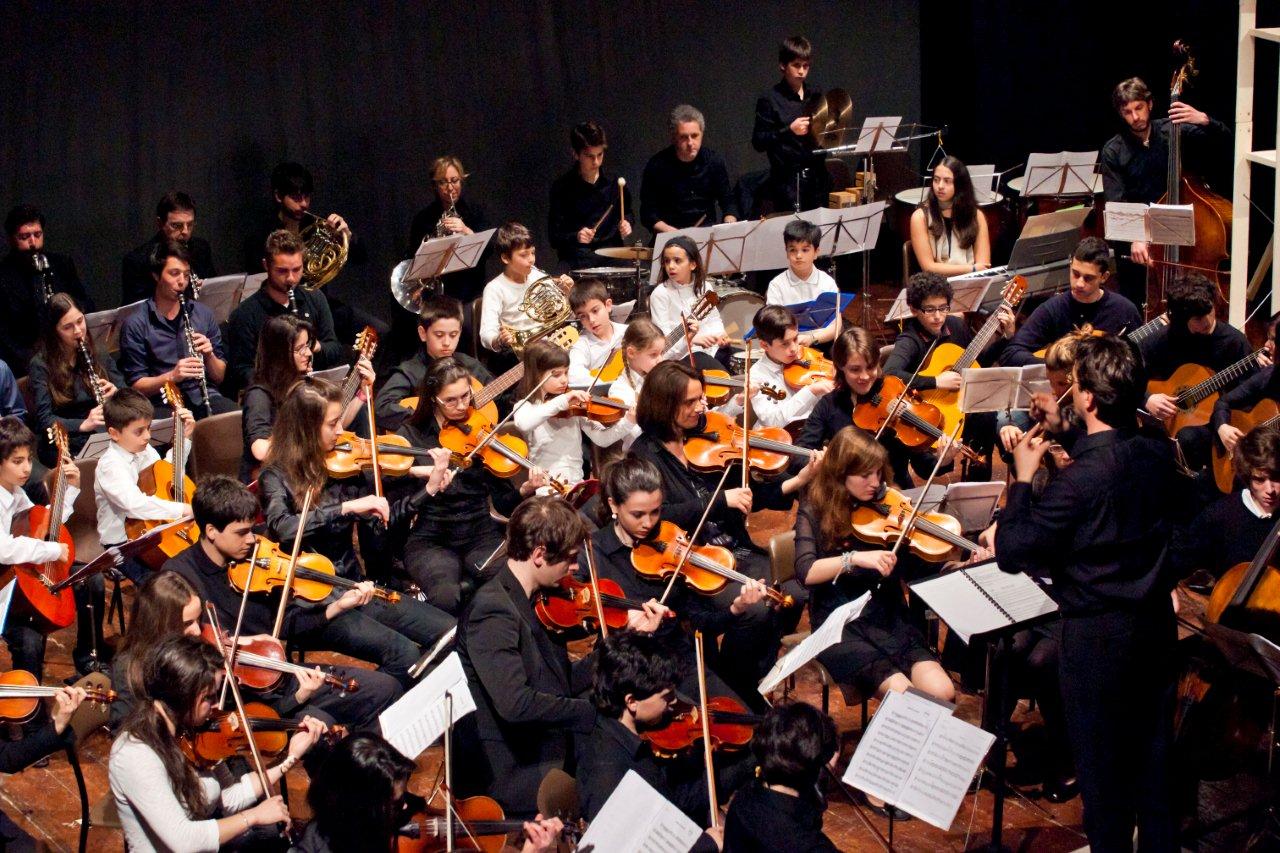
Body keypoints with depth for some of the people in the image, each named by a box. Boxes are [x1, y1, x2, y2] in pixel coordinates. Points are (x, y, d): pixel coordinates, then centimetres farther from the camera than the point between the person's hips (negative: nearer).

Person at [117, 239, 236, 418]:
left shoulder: (202, 314, 13)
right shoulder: (135, 325, 1)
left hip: (205, 397, 4)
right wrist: (172, 376, -17)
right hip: (164, 404, -4)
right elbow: (136, 385, -1)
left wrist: (209, 355, -5)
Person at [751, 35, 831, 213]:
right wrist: (789, 130, -19)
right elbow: (758, 142, -8)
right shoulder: (770, 100, -4)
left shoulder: (816, 95, 11)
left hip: (817, 177, 5)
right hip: (787, 180, -5)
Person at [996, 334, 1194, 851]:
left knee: (1100, 757, 9)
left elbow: (1011, 552, -23)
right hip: (1157, 620, 7)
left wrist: (1023, 478, -11)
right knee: (1153, 747, 20)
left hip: (1097, 633, -7)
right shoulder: (1159, 454, -5)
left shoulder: (1082, 476, -27)